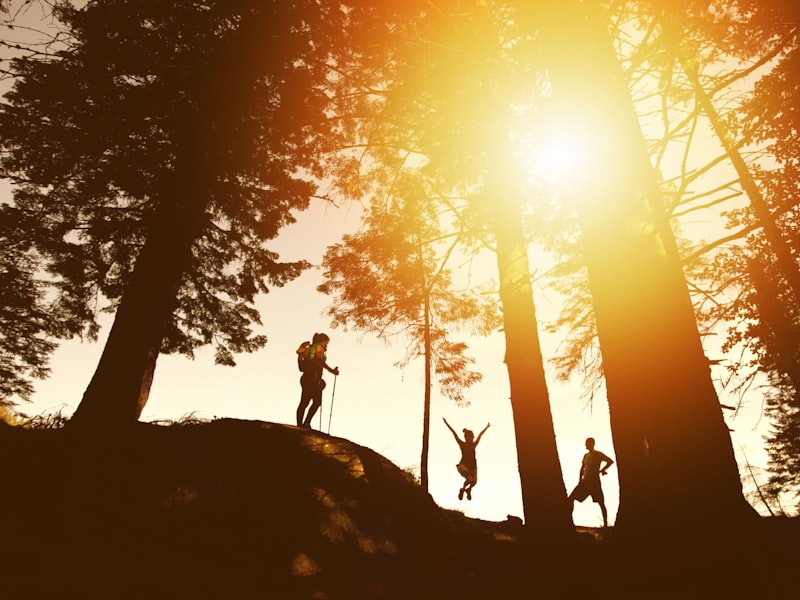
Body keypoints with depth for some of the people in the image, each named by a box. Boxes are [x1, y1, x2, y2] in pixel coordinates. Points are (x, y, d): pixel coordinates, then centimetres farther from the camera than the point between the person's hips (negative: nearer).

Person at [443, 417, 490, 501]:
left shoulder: (473, 445, 8)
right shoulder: (462, 444, -2)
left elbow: (480, 435, 17)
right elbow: (454, 434, -7)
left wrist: (487, 427, 28)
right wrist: (447, 423, -10)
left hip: (472, 466, 5)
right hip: (463, 465, -4)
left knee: (474, 481, -8)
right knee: (469, 479, -23)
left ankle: (468, 490, 27)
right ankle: (462, 489, 9)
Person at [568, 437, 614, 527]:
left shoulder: (598, 454, -2)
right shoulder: (586, 455, 17)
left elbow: (610, 461, -9)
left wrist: (601, 470, -11)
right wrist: (580, 480, 10)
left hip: (595, 482, -6)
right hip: (585, 481, 6)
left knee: (601, 503, -3)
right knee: (571, 498, -3)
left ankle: (605, 524, 5)